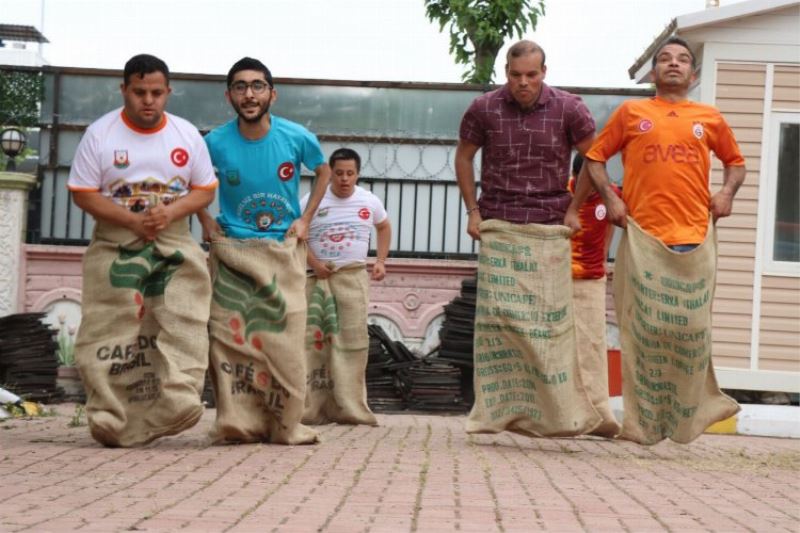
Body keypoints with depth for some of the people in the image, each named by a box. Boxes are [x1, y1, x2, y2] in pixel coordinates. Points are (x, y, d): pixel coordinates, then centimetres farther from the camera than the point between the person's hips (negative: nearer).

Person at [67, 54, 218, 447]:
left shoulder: (187, 135, 2)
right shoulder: (100, 133, -4)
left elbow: (205, 190, 6)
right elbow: (83, 193, -5)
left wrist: (171, 212, -15)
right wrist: (133, 220, -17)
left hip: (174, 242, 1)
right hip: (115, 246, -1)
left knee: (182, 323, -16)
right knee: (111, 334, -3)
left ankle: (179, 399, -25)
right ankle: (112, 421, 1)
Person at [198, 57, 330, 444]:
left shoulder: (297, 137, -8)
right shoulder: (216, 142, -7)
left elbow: (323, 171, 13)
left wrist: (305, 219, 4)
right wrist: (205, 220, 1)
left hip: (283, 249, 0)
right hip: (232, 249, 0)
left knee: (283, 338, -4)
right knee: (230, 333, -7)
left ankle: (285, 424, 4)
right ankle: (237, 421, -2)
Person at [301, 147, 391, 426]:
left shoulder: (370, 202, 6)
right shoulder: (312, 201, -2)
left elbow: (384, 227, 24)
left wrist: (381, 261, 13)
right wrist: (313, 263, -12)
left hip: (354, 277, 2)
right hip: (318, 277, -2)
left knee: (353, 339, -1)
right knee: (314, 339, -3)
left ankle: (350, 407, 4)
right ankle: (311, 407, 1)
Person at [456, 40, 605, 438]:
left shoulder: (568, 109, -4)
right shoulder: (484, 109, -1)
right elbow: (464, 156, 14)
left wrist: (575, 209, 4)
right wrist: (472, 211, 8)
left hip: (549, 229, -1)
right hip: (498, 227, 1)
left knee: (550, 319, -2)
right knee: (496, 316, -3)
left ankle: (558, 413, 4)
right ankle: (495, 409, 3)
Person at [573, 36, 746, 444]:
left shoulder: (709, 119, 15)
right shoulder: (631, 113, 11)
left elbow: (735, 162, 25)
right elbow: (595, 157, 13)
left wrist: (727, 192, 5)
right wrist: (609, 197, -2)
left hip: (694, 239, 1)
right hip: (643, 237, -1)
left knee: (691, 326, 1)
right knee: (645, 327, 0)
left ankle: (689, 412, 16)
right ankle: (643, 422, 6)